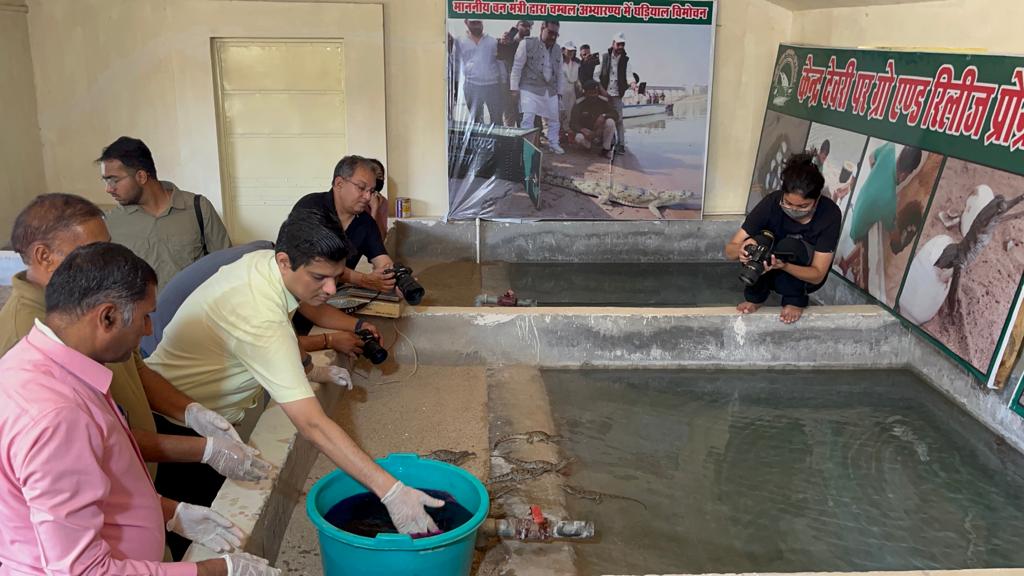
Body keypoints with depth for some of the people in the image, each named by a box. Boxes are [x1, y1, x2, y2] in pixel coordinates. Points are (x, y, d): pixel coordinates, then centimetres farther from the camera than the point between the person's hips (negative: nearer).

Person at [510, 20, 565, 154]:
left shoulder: (557, 49, 9)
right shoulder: (527, 44, -8)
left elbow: (559, 72, 16)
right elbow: (517, 67, -8)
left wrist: (559, 91, 13)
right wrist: (514, 88, -11)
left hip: (551, 91, 6)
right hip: (530, 89, -5)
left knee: (553, 120, 13)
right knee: (527, 119, -11)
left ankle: (553, 144, 27)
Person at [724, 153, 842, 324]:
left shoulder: (830, 214, -26)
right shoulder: (771, 203, -24)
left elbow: (818, 275, -23)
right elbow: (729, 250, -22)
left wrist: (784, 265, -44)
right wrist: (742, 249, -48)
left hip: (806, 276, -2)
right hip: (769, 272, 2)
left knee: (788, 246, -33)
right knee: (755, 241, -30)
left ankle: (795, 301, -9)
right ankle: (756, 297, -5)